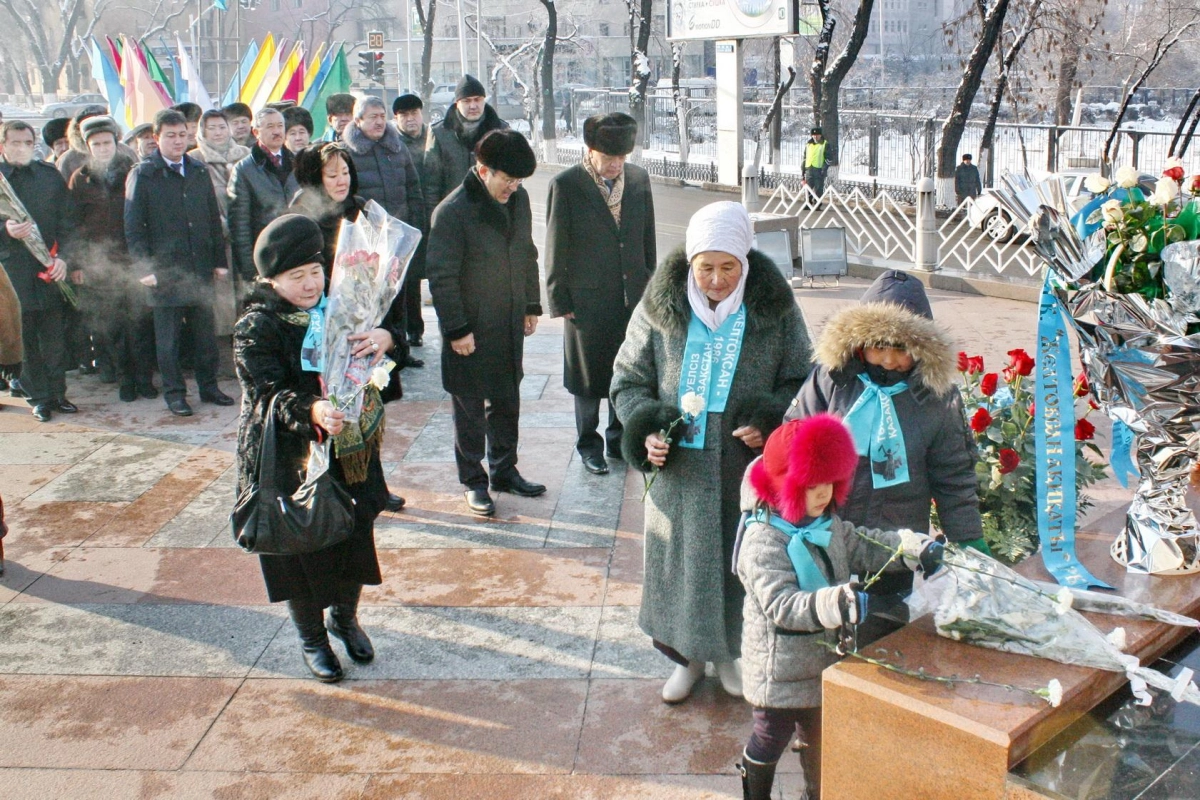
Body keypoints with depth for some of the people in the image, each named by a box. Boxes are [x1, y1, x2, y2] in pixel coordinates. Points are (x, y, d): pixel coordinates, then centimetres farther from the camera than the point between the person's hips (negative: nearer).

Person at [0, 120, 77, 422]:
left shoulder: (50, 174, 9)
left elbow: (67, 219, 7)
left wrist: (62, 256, -5)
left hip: (51, 269, 2)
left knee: (55, 335, 5)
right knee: (25, 338, 2)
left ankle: (57, 393, 16)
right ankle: (39, 397, 12)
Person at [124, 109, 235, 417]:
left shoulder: (199, 172, 11)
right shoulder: (142, 175, -2)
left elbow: (214, 219, 14)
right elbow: (133, 227, -4)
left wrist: (219, 260, 9)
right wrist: (144, 268, -11)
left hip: (200, 266, 4)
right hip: (165, 270, -4)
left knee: (204, 330, 9)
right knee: (168, 336, 4)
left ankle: (209, 385, 21)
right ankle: (174, 391, 14)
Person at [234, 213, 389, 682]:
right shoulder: (256, 330, -12)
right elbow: (270, 395, -22)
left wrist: (384, 338, -26)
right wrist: (311, 412, -41)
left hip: (350, 453, 4)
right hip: (289, 461, -4)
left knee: (354, 538, 14)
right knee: (301, 551, 7)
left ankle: (345, 618, 41)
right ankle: (312, 638, 30)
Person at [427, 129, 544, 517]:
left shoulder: (519, 199, 2)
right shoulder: (452, 211, -19)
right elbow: (441, 276, -16)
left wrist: (531, 305, 14)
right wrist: (456, 329, -15)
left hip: (510, 325, 6)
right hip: (471, 330, -6)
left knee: (507, 401, 17)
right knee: (470, 408, 7)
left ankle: (505, 470, 34)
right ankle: (473, 481, 21)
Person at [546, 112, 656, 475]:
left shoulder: (639, 179, 2)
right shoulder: (565, 185, -10)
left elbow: (647, 238, 9)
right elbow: (556, 248, -7)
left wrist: (650, 286, 10)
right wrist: (559, 300, -6)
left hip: (633, 296, 4)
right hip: (587, 300, -3)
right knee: (589, 377, 10)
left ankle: (619, 438, 32)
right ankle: (588, 445, 27)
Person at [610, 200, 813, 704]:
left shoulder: (774, 307, -6)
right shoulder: (661, 307, -5)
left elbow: (800, 381, 3)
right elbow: (628, 379, 4)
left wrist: (769, 423, -15)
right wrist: (646, 431, -13)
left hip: (749, 468, 0)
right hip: (681, 470, 1)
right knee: (681, 561, 11)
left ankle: (732, 653, 34)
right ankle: (687, 657, 32)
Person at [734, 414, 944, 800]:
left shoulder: (830, 524, 1)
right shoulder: (762, 543, -27)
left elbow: (863, 547, 15)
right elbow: (780, 605, -35)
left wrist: (913, 548, -1)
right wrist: (832, 604, -50)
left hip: (824, 660, 8)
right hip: (781, 670, -8)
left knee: (818, 733, 25)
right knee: (770, 738, 11)